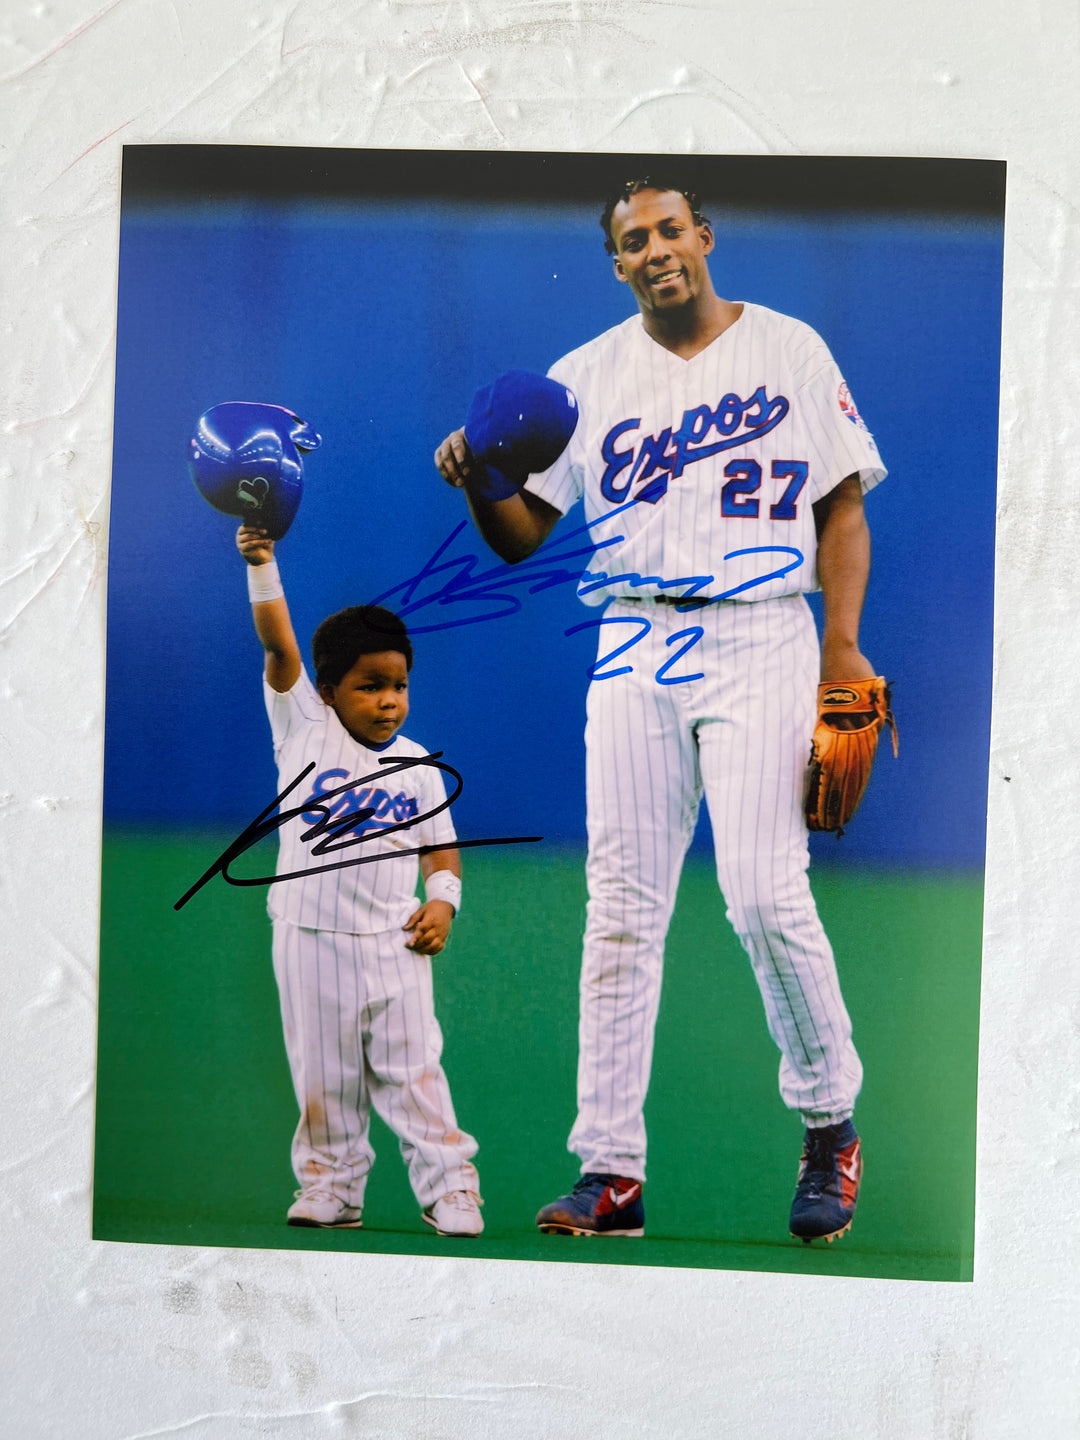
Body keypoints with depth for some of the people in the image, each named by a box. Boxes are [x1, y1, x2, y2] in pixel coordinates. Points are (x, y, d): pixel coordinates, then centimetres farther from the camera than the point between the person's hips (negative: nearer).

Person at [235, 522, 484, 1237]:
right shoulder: (304, 729, 0)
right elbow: (279, 646, -10)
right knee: (323, 1075, 7)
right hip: (312, 935, 0)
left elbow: (442, 848, 12)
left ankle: (450, 1185, 6)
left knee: (412, 1065, -1)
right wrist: (262, 565, -20)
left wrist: (443, 900, -6)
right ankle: (330, 1185, 19)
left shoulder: (418, 767, 6)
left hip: (394, 938, 1)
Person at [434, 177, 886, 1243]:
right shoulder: (585, 376, 13)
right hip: (632, 652, 3)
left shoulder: (789, 349, 9)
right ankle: (610, 1171, 5)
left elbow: (844, 505, 7)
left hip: (760, 643, -2)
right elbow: (521, 537, 9)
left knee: (763, 892, -12)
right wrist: (479, 483, -12)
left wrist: (843, 645, -4)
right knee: (622, 905, -1)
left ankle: (830, 1123, 12)